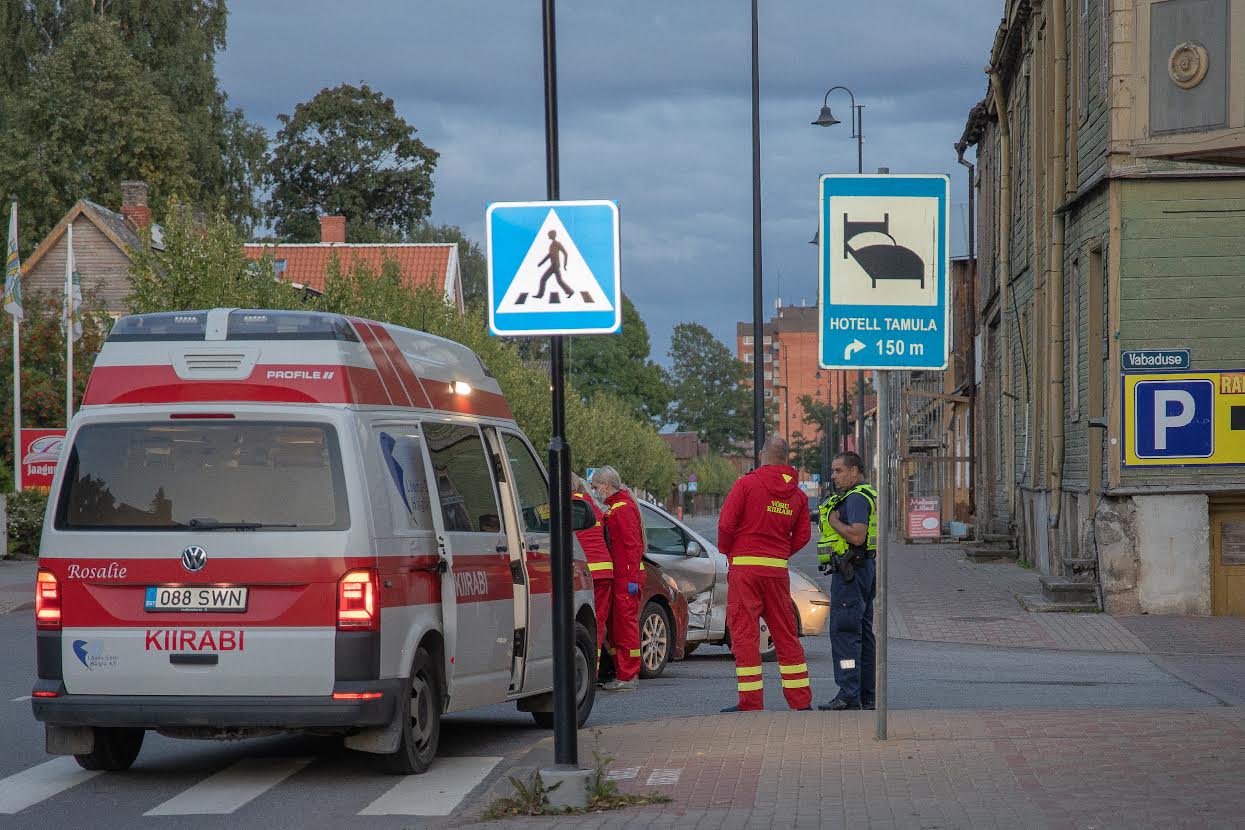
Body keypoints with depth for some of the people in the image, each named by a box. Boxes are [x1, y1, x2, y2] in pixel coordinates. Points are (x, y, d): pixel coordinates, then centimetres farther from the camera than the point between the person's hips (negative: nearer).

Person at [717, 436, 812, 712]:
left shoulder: (747, 484, -6)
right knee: (786, 635, 12)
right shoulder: (797, 494, 8)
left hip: (745, 566, -5)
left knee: (744, 634, -2)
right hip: (778, 569, 5)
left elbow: (726, 523, -10)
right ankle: (801, 701, 15)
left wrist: (727, 551, 7)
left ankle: (750, 703, -5)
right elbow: (802, 536, 9)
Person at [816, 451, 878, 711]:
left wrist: (834, 521, -14)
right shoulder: (869, 496, 19)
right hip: (863, 569, 11)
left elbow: (857, 536, -26)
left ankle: (849, 696, -15)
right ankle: (867, 695, 13)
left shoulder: (857, 498, -15)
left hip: (850, 572, -11)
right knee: (863, 633, 11)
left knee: (844, 632, -11)